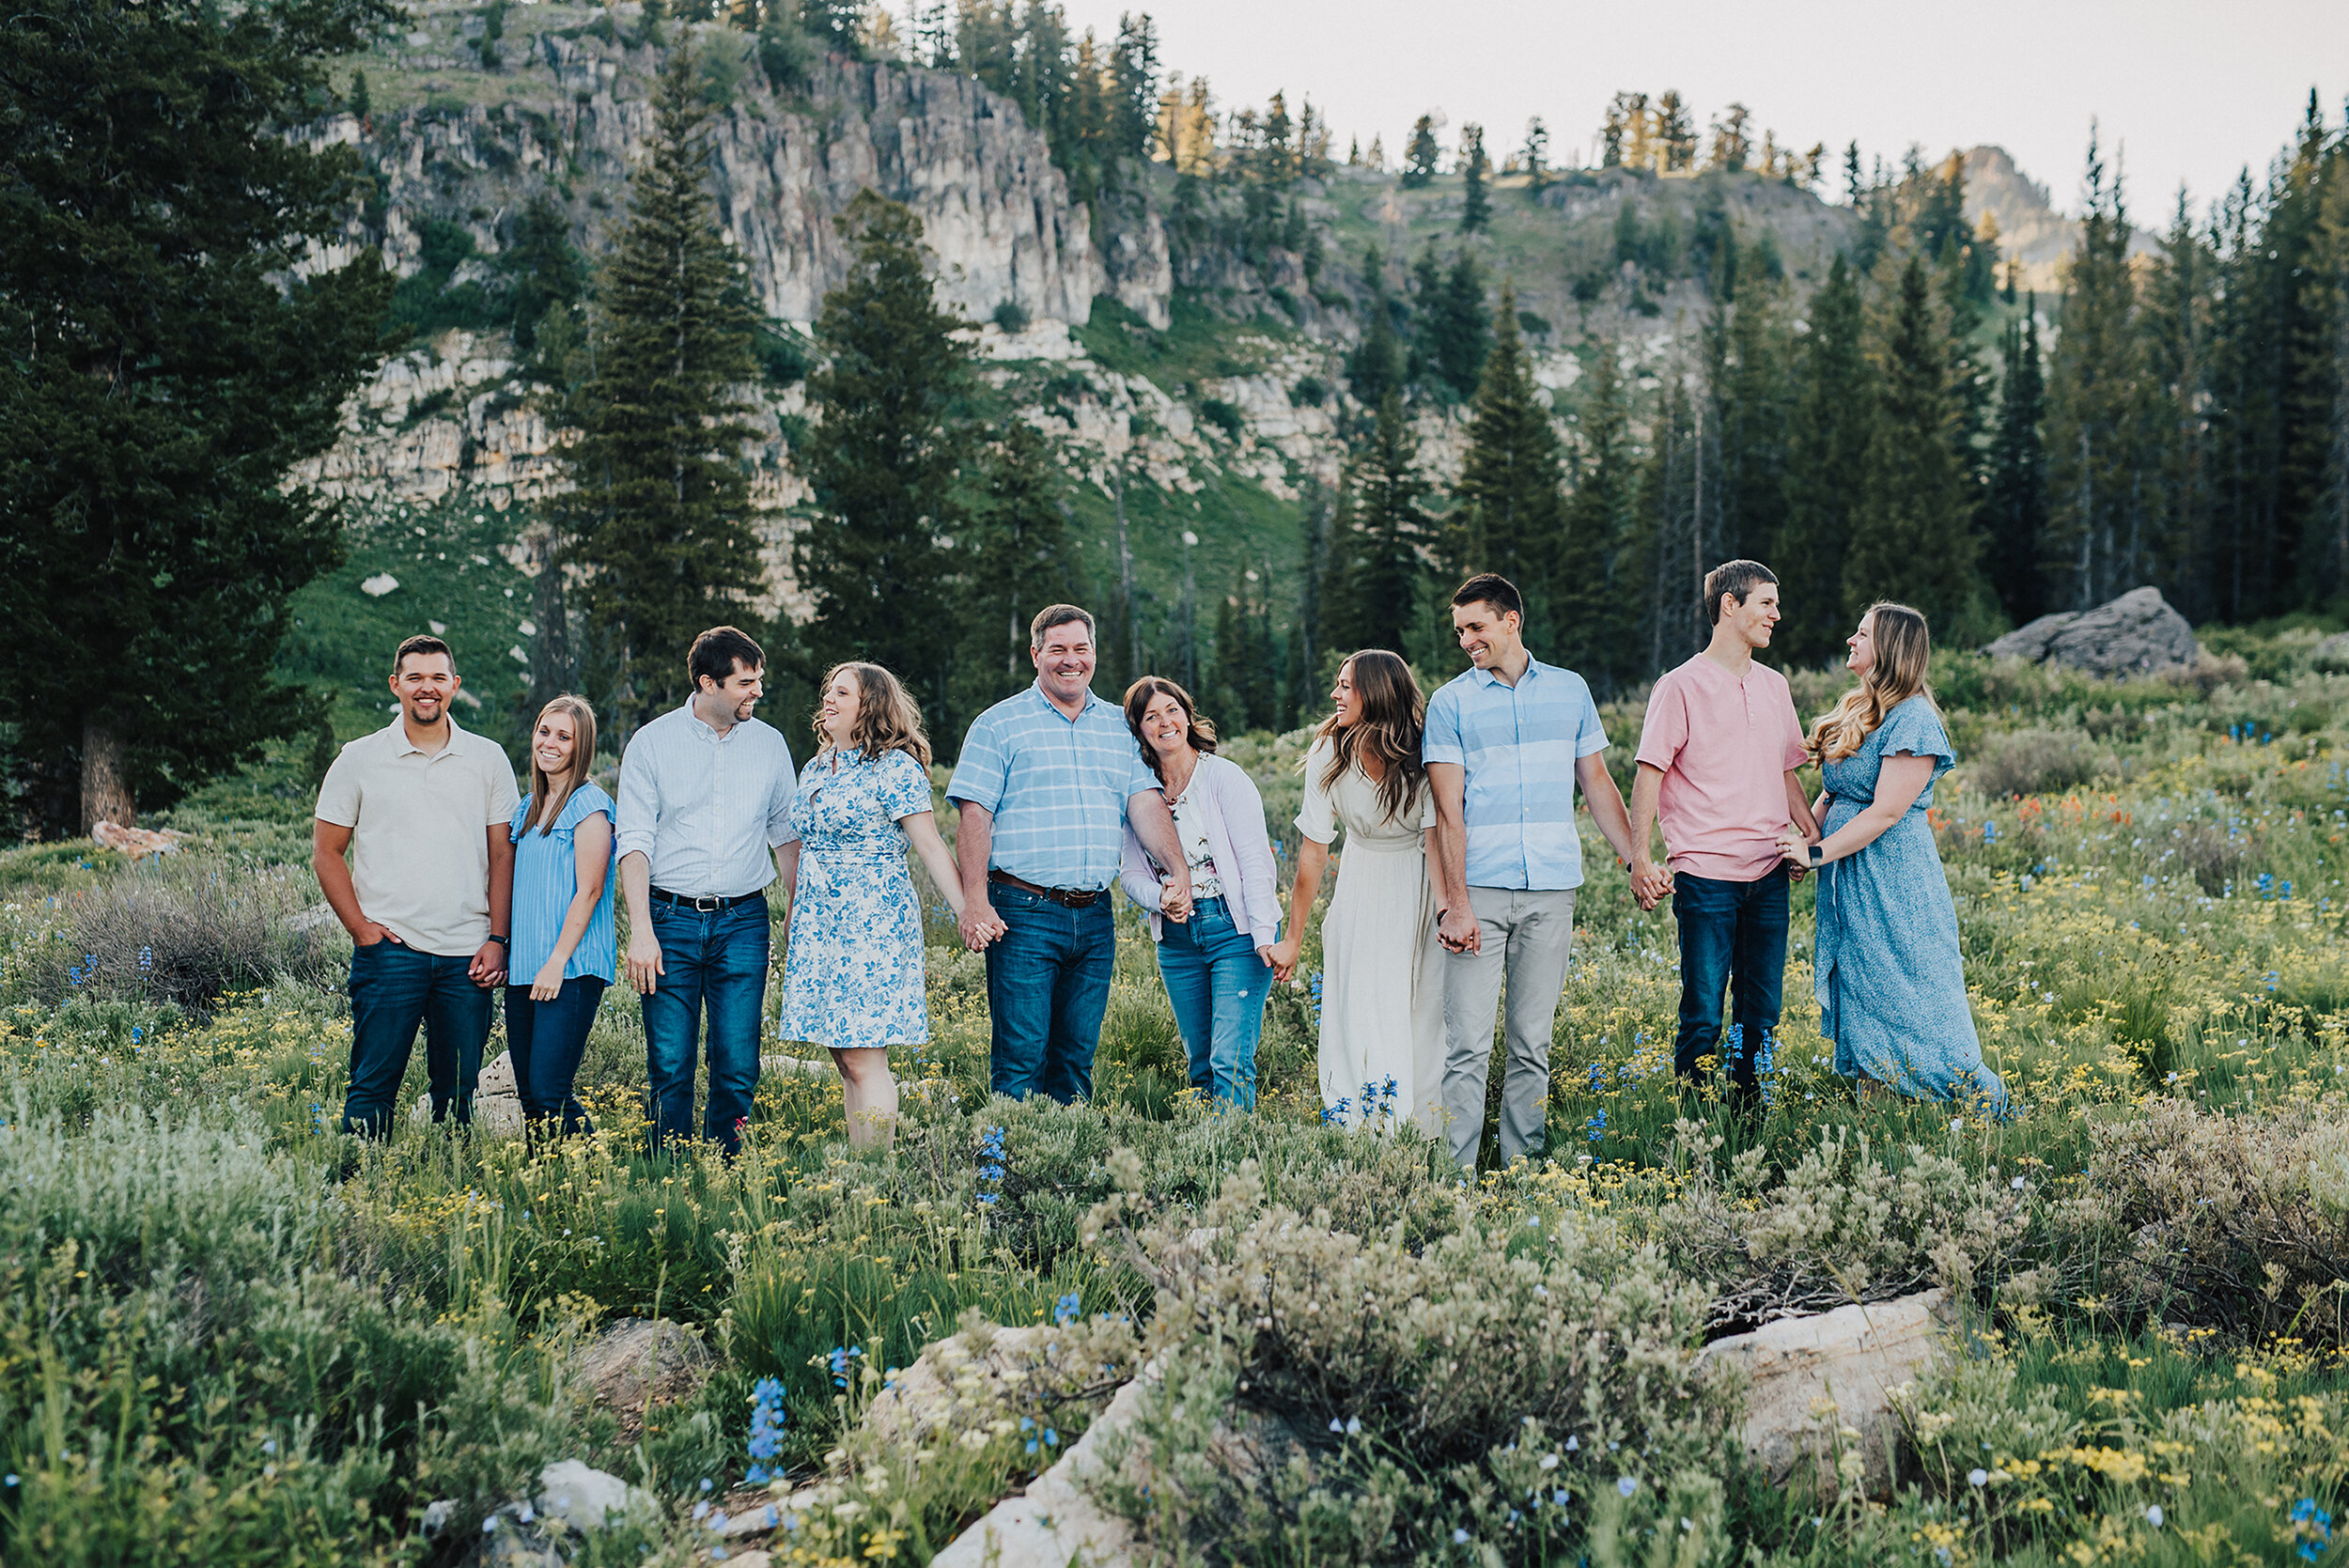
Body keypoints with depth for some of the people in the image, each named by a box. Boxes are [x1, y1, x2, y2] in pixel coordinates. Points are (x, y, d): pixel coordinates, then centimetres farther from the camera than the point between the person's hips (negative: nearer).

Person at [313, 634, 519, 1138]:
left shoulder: (488, 759, 9)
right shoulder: (359, 759, 5)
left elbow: (502, 854, 10)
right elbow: (326, 853, 7)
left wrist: (497, 939, 0)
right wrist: (362, 929, -4)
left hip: (467, 954, 2)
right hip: (389, 947, -2)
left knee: (457, 1094, 6)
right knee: (373, 1085, -5)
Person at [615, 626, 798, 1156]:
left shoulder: (769, 744, 8)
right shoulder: (652, 743, 0)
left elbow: (786, 834, 16)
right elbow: (635, 842, -3)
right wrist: (641, 930, -13)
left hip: (743, 920, 2)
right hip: (670, 918, -2)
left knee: (738, 1067, -2)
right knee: (669, 1067, -1)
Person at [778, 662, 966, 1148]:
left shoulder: (895, 767, -7)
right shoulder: (815, 769, 16)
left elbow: (931, 847, -11)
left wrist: (966, 913, -18)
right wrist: (792, 932, 23)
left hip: (873, 924, -7)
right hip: (818, 923, 7)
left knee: (864, 1058, -10)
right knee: (845, 1060, 7)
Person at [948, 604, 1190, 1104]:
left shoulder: (1118, 726, 14)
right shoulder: (998, 725, 1)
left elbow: (1145, 803, 7)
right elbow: (974, 817, -5)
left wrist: (1179, 870, -10)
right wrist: (976, 902, -15)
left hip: (1095, 917, 4)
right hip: (1024, 913, -4)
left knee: (1078, 1052, 9)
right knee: (1021, 1055, -6)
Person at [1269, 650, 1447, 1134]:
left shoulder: (1422, 754, -18)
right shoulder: (1328, 757, -11)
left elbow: (1436, 838, -23)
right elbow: (1313, 850, -7)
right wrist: (1293, 938, -5)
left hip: (1419, 891, -2)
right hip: (1361, 889, 2)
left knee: (1420, 1014, -3)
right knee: (1356, 1014, -3)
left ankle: (1421, 1141, 8)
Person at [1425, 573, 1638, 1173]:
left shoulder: (1570, 690, 12)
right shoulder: (1451, 702, 4)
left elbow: (1598, 784, 19)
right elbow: (1448, 812, -2)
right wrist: (1455, 904, -11)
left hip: (1551, 892, 2)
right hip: (1479, 889, -2)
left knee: (1533, 1045, 6)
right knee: (1467, 1044, -6)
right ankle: (1456, 1173, -4)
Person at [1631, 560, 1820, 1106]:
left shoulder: (1774, 686, 15)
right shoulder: (1681, 687, -3)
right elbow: (1650, 774, -7)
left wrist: (1817, 839, 13)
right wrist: (1640, 856, -16)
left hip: (1768, 875, 6)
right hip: (1705, 875, -6)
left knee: (1763, 1014, 8)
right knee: (1703, 1017, -3)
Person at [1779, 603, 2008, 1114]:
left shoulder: (1912, 719, -15)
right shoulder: (1858, 713, 12)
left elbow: (1886, 812, -19)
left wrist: (1817, 853, -17)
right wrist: (1804, 834, -1)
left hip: (1894, 878, -9)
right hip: (1849, 882, 9)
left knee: (1910, 1000, -5)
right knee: (1858, 996, 10)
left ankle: (1983, 1096, 5)